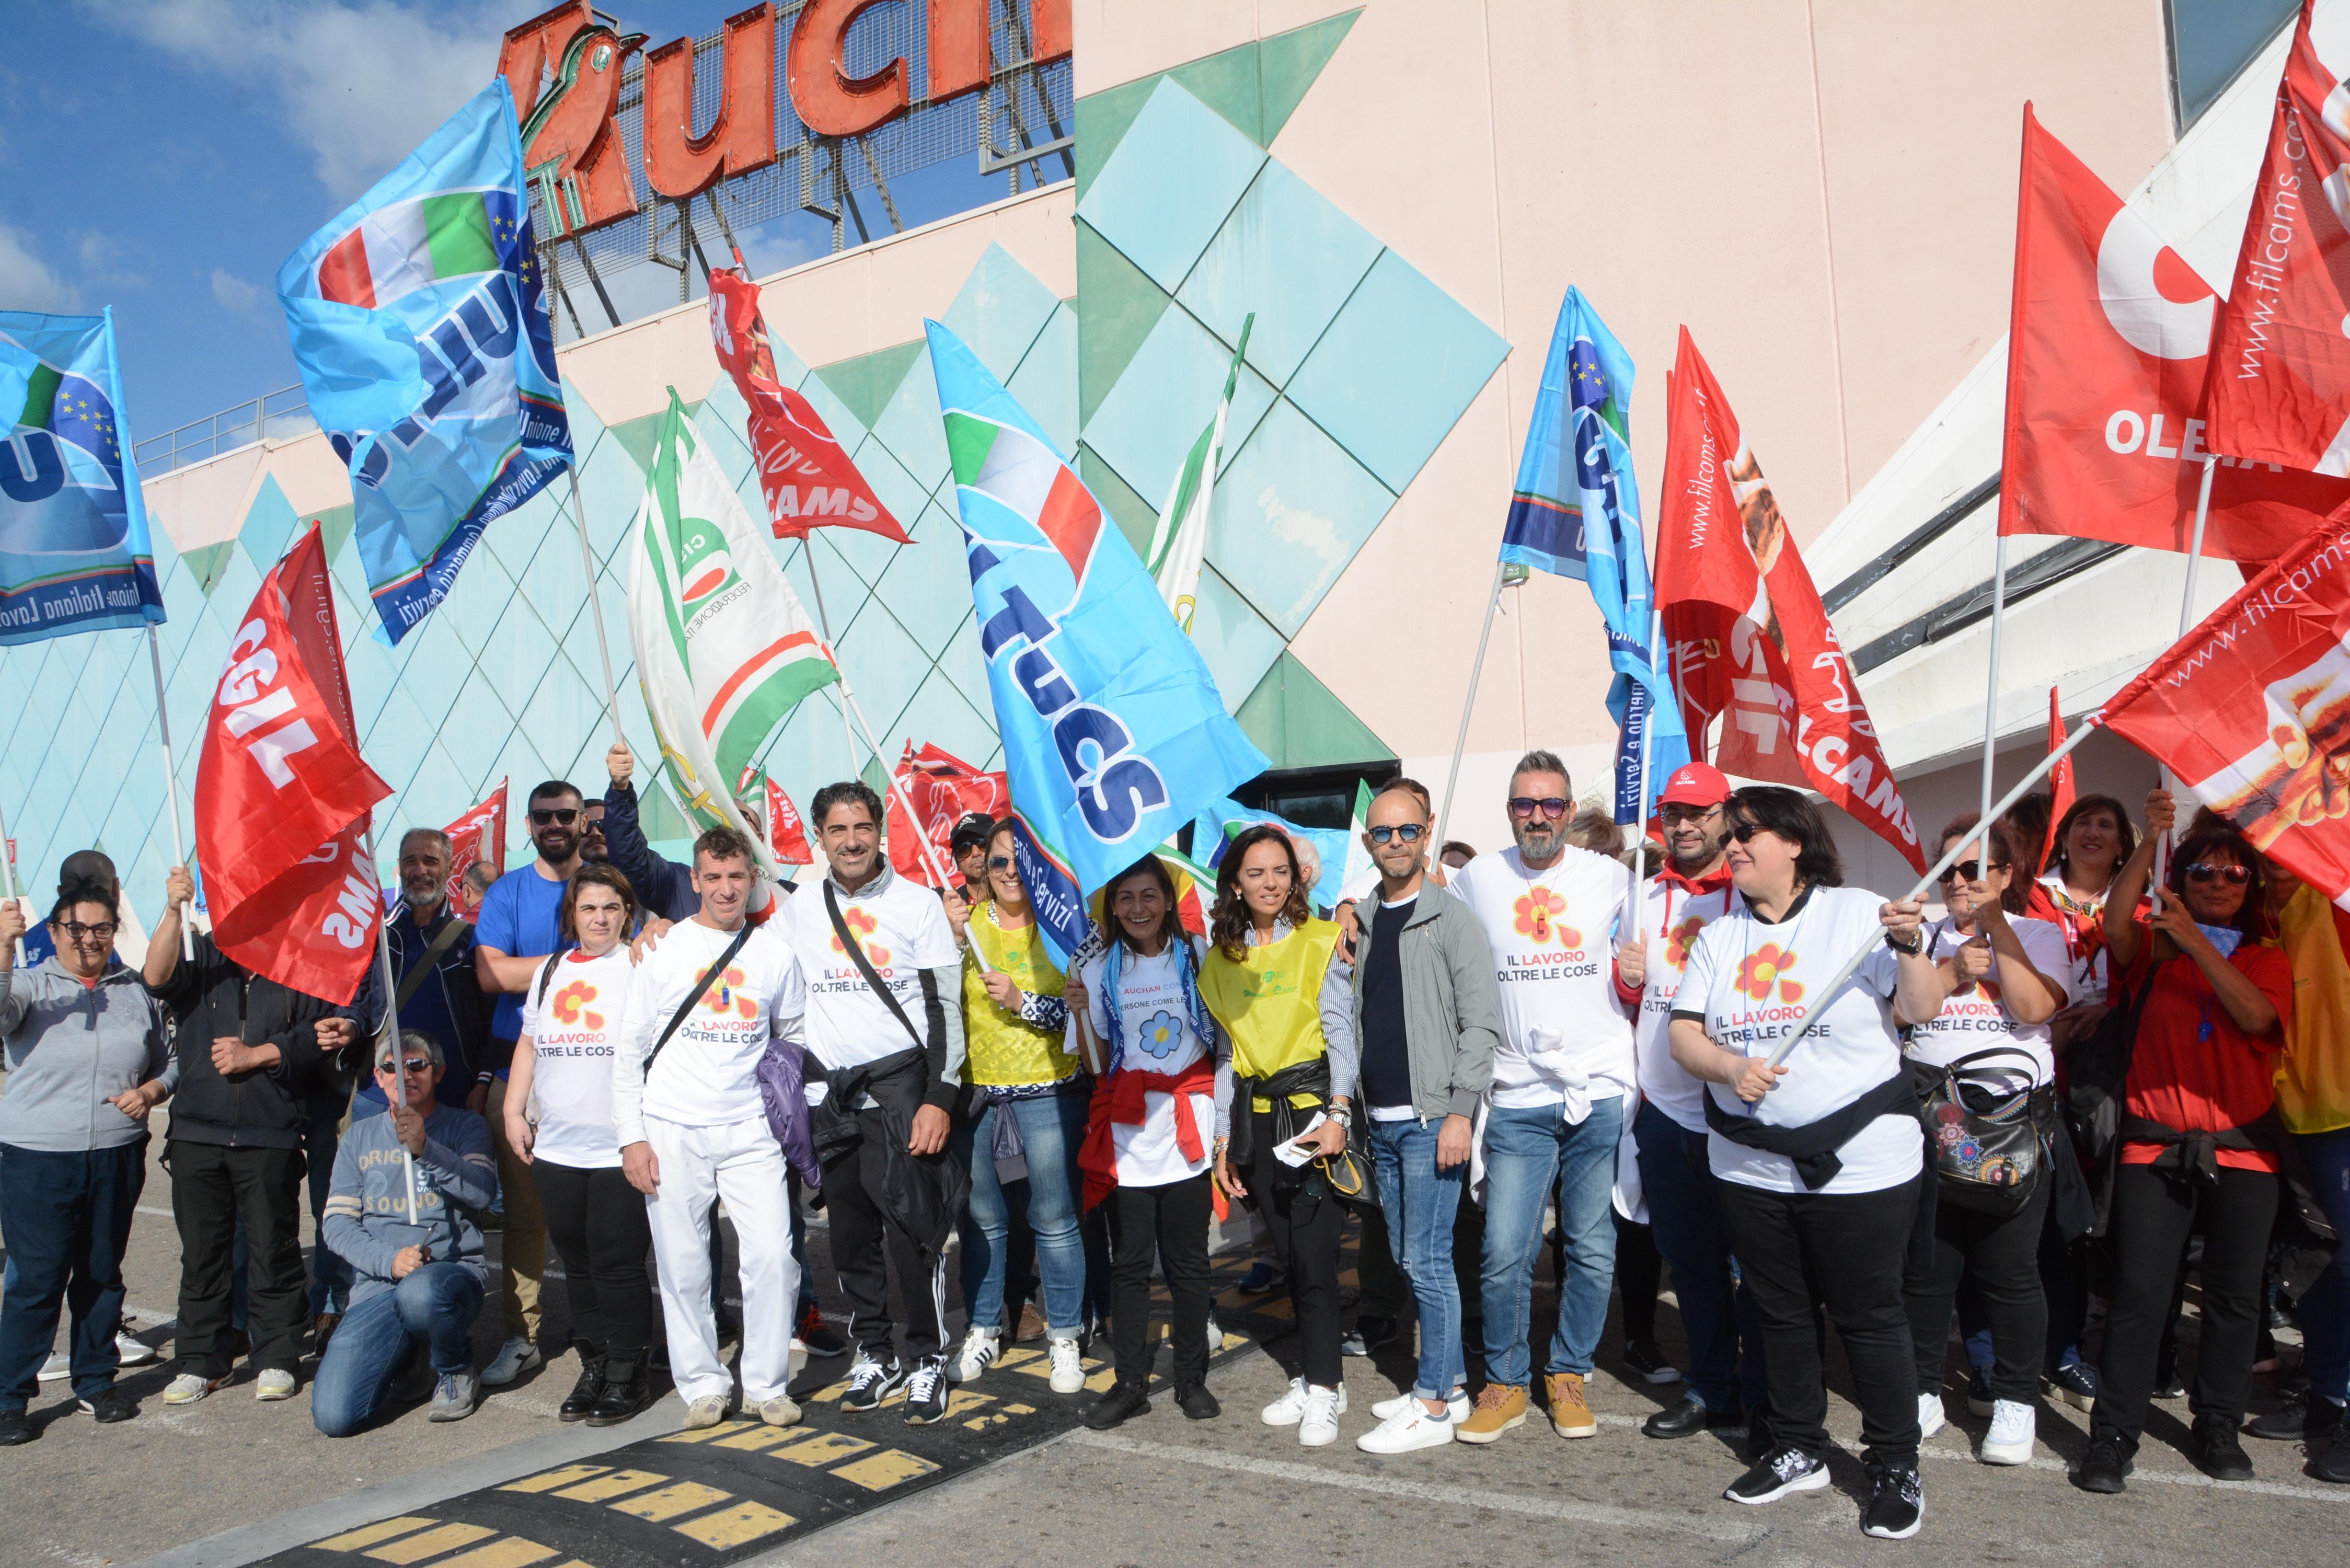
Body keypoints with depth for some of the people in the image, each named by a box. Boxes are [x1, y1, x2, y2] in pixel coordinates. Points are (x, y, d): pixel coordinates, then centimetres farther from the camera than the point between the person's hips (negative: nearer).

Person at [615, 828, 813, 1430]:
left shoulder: (776, 952, 5)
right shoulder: (666, 948, 1)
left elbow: (795, 1039, 15)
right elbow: (630, 1048, 3)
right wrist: (631, 1136, -3)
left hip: (748, 1128, 1)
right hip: (672, 1131, -1)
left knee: (773, 1256, -5)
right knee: (683, 1267, 5)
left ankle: (768, 1384, 12)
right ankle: (703, 1385, 21)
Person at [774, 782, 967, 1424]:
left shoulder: (919, 903, -1)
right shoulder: (797, 912, 9)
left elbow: (946, 1006, -3)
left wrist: (940, 1096, -9)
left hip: (901, 1082, -3)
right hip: (829, 1091, 4)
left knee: (912, 1226, -5)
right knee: (851, 1231, 8)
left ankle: (928, 1360, 9)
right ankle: (873, 1353, 23)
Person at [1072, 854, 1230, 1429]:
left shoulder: (1197, 956, 4)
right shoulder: (1100, 970, 5)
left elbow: (1223, 1041, 6)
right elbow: (1095, 1060, 6)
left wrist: (1222, 1120, -1)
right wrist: (1078, 1014, -13)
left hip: (1188, 1128, 0)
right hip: (1127, 1133, 1)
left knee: (1187, 1262, 6)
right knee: (1131, 1263, 5)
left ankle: (1192, 1379, 18)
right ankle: (1131, 1382, 14)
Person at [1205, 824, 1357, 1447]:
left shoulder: (1320, 940, 0)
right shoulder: (1222, 956, 12)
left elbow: (1341, 1032, -5)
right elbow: (1226, 1051, 14)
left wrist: (1338, 1114, -15)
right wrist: (1224, 1140, 12)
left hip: (1312, 1106, -4)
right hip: (1254, 1115, 4)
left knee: (1314, 1252, -6)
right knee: (1288, 1252, 9)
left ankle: (1322, 1389, 4)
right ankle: (1315, 1379, 21)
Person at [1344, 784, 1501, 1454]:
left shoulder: (1451, 918, -8)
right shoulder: (1362, 922, 12)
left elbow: (1481, 1022, -11)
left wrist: (1459, 1111, -16)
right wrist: (1351, 1108, 13)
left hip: (1431, 1117, -7)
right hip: (1381, 1120, 7)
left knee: (1426, 1259, -4)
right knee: (1407, 1258, 12)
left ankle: (1433, 1406, 6)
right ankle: (1451, 1381, 25)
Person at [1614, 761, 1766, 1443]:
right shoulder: (1647, 897, 12)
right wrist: (1628, 976, 0)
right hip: (1665, 1110, 5)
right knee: (1690, 1258, 14)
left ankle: (1765, 1396, 19)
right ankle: (1709, 1388, 28)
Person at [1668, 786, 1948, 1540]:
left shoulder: (1859, 913, -4)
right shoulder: (1718, 938, 9)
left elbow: (1922, 1010, -9)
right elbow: (1684, 1033, 3)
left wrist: (1908, 948, -26)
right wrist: (1731, 1068, -15)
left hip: (1861, 1161, -4)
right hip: (1751, 1163, 5)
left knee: (1869, 1315, 4)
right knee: (1781, 1311, 15)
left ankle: (1896, 1466, 21)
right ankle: (1798, 1450, 31)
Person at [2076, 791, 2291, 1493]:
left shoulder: (2267, 958, 11)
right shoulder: (2157, 946, 7)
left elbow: (2257, 1016, -10)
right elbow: (2116, 924, -16)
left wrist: (2195, 942, -19)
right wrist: (2151, 840, -24)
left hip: (2242, 1150, 2)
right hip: (2156, 1147, -2)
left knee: (2235, 1296, 8)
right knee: (2139, 1293, -6)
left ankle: (2219, 1428, 23)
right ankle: (2114, 1436, 0)